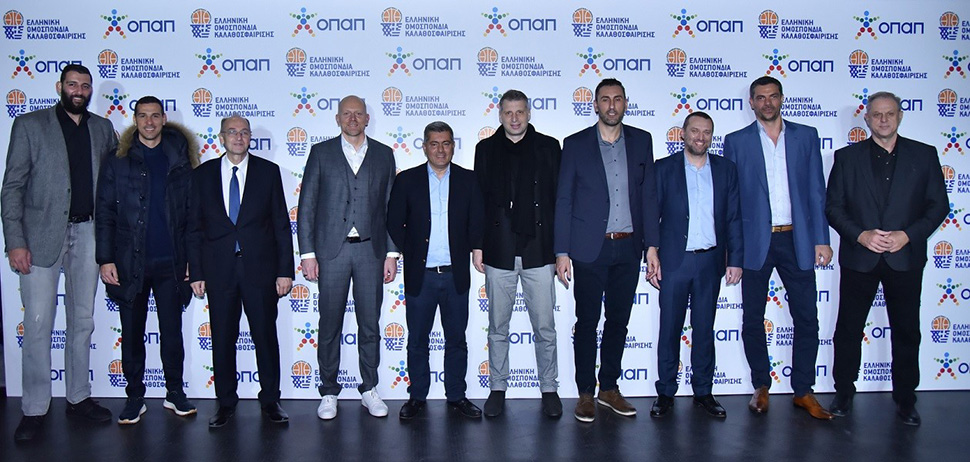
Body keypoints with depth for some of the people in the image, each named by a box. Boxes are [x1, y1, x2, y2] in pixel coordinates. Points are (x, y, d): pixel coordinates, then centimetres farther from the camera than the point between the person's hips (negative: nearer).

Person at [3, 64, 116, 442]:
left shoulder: (102, 128, 10)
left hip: (87, 233, 4)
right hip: (42, 236, -4)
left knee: (82, 321, 11)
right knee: (38, 324, -3)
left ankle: (78, 397, 23)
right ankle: (34, 409, 9)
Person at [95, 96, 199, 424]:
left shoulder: (180, 160, 6)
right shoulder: (118, 161, 3)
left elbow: (191, 214, 7)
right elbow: (104, 213, 2)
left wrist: (192, 258, 3)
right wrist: (105, 259, -5)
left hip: (171, 262, 1)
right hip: (130, 263, 0)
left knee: (172, 331, 7)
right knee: (132, 334, 8)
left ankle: (175, 393, 20)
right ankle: (135, 398, 19)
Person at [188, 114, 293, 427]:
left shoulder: (268, 171, 5)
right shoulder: (203, 175, 7)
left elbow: (281, 224, 3)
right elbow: (194, 227, 7)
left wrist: (285, 270, -3)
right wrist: (196, 273, 1)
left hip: (260, 267, -1)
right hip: (219, 269, 1)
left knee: (266, 335, 4)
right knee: (222, 339, 7)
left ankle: (270, 400, 18)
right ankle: (226, 403, 20)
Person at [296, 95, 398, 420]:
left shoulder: (383, 155, 10)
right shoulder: (321, 153, 6)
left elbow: (391, 207, 9)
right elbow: (307, 206, 3)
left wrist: (392, 252, 2)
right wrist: (307, 253, -4)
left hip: (370, 250, 1)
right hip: (331, 250, -1)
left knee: (370, 324, 7)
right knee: (330, 325, 4)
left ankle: (370, 390, 20)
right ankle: (329, 393, 16)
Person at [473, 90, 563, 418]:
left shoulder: (548, 147, 6)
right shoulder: (486, 149, 9)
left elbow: (559, 198, 4)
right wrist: (477, 247, 2)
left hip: (539, 251, -1)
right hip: (498, 252, 1)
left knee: (545, 327, 4)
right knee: (498, 327, 9)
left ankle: (549, 389, 18)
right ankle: (498, 389, 21)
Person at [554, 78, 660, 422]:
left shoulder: (641, 141, 8)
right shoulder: (576, 144, 0)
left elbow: (648, 196, 8)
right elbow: (563, 201, -1)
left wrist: (652, 246, 2)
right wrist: (561, 253, -6)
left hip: (628, 249, 3)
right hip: (590, 249, -2)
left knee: (619, 320, 11)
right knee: (587, 322, 4)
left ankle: (609, 388, 25)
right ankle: (585, 393, 16)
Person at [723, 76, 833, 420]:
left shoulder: (806, 136, 8)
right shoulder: (737, 142, 4)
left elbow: (816, 191, 7)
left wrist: (821, 239, 1)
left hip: (797, 240, 1)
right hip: (755, 242, -1)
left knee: (806, 318, 4)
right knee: (752, 320, 6)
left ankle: (803, 391, 17)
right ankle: (761, 387, 22)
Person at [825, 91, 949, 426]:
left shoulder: (924, 155, 5)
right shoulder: (847, 157, 4)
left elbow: (938, 205, 2)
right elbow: (833, 206, 1)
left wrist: (907, 235, -12)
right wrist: (860, 235, -14)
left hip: (905, 258, 0)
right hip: (859, 258, 0)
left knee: (907, 332, 7)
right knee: (848, 330, 7)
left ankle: (905, 400, 21)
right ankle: (844, 393, 22)